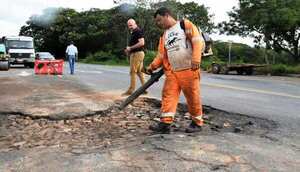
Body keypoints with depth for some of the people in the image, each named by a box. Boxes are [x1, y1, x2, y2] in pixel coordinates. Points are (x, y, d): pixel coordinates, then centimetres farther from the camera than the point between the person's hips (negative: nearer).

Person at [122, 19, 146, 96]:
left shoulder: (138, 31, -11)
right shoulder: (133, 33, 19)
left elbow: (142, 43, -23)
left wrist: (130, 48, -18)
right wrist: (129, 50, 10)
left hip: (137, 53, -10)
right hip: (135, 53, 10)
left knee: (133, 72, -7)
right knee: (139, 72, 10)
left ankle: (131, 90, -2)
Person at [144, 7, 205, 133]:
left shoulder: (185, 24, 1)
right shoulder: (164, 36, 21)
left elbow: (198, 41, -9)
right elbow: (161, 54, 19)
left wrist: (196, 59, -21)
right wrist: (152, 66, 7)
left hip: (189, 70, -6)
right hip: (172, 72, 6)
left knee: (193, 96, 2)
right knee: (168, 95, -2)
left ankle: (197, 122, 17)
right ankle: (165, 123, 1)